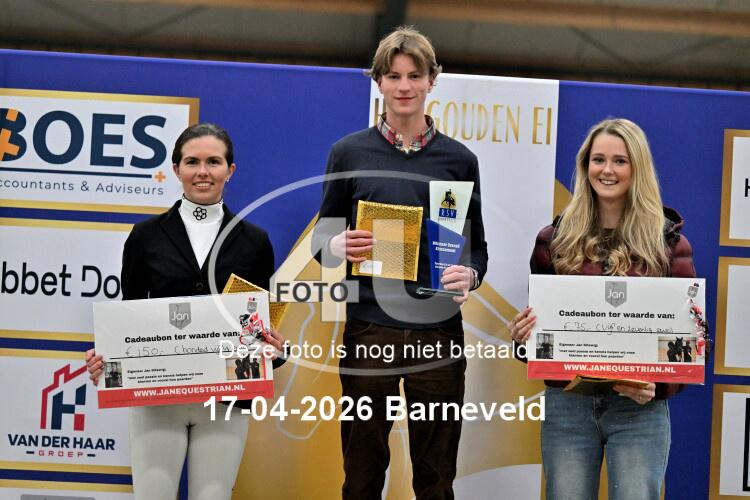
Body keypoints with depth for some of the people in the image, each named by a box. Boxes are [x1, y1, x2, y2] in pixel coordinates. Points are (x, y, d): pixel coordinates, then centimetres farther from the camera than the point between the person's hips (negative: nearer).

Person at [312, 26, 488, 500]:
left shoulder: (459, 159, 5)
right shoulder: (349, 152, 3)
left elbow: (477, 246, 10)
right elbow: (322, 235, 10)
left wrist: (469, 275, -12)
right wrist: (340, 246, -13)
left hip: (438, 331, 1)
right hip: (369, 329, -1)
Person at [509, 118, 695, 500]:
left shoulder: (668, 242, 2)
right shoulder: (555, 239, 7)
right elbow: (537, 316, 15)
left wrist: (659, 382, -14)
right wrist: (523, 332, -7)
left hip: (640, 409, -2)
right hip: (567, 404, 2)